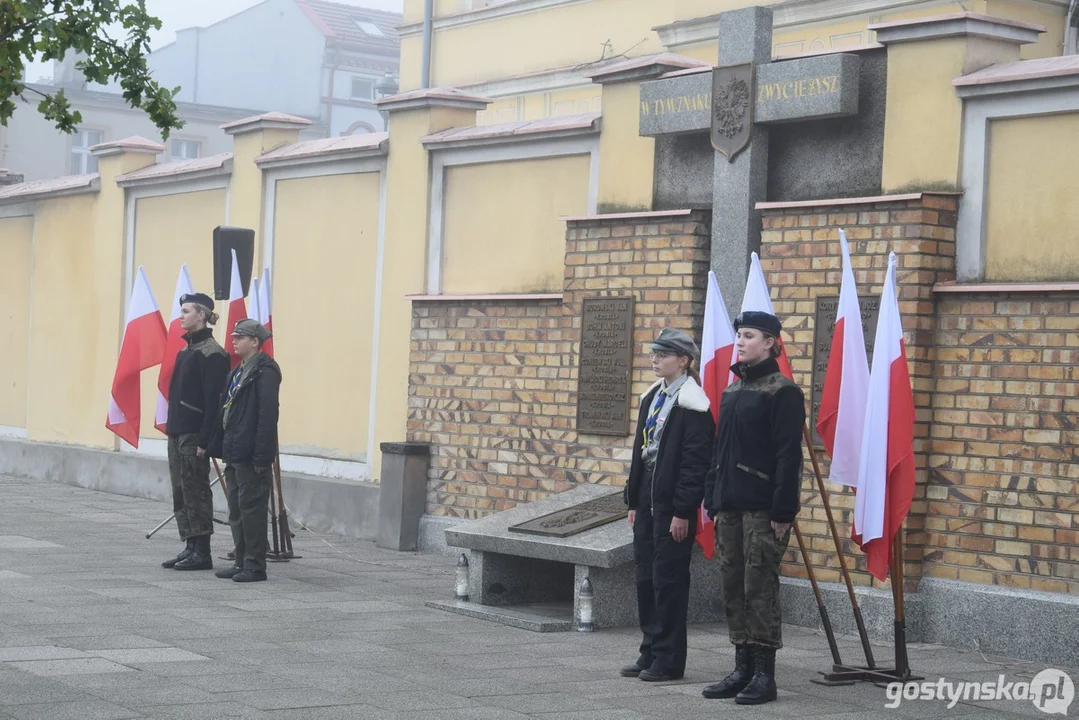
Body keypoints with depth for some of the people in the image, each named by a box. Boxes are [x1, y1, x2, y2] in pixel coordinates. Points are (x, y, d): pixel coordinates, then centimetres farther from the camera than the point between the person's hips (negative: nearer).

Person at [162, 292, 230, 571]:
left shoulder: (212, 353, -13)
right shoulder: (187, 350, 16)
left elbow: (213, 400, -17)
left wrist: (204, 440, -20)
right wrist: (171, 428, 15)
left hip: (194, 434, -9)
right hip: (178, 432, 9)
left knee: (195, 491, -5)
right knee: (181, 493, 10)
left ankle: (202, 553, 1)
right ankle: (190, 548, 15)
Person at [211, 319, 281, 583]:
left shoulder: (265, 371, -12)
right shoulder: (237, 372, 17)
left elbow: (268, 415, -18)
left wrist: (261, 456, -21)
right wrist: (223, 448, 14)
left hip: (251, 457, -10)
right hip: (234, 454, 10)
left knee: (251, 510, -4)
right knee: (236, 510, 13)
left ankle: (255, 566, 2)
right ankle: (241, 562, 20)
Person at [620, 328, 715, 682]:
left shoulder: (692, 405, -12)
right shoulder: (653, 397, 14)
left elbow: (695, 463, -16)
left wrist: (682, 511, -18)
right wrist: (633, 501, 16)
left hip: (672, 506, -9)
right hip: (648, 501, 9)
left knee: (668, 580, -2)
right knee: (645, 578, 12)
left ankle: (669, 660, 5)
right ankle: (650, 653, 20)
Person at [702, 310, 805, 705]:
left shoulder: (783, 391, -9)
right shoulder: (732, 390, 16)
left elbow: (789, 455, -14)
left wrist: (783, 511, -18)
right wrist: (712, 498, 15)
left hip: (763, 508, -8)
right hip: (730, 506, 8)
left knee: (759, 588, -5)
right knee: (732, 588, 9)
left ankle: (764, 675, 1)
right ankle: (743, 669, 17)